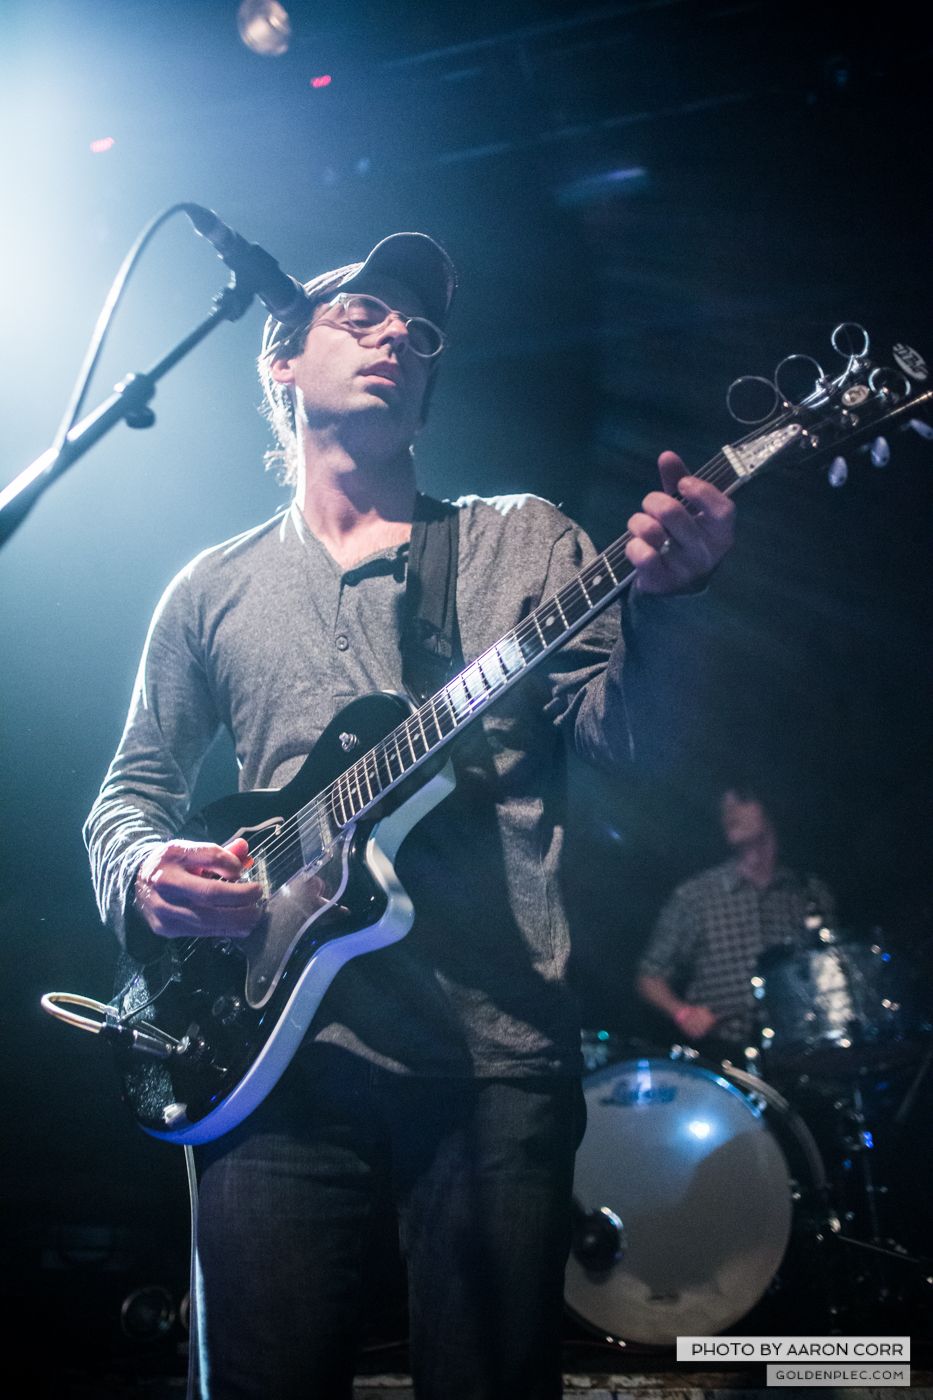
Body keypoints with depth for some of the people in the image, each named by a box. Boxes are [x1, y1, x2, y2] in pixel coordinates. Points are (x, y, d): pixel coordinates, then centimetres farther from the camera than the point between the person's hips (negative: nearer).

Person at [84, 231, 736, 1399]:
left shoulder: (526, 541, 10)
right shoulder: (215, 590, 14)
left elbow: (624, 736, -1)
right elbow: (131, 789, 18)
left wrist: (660, 600, -21)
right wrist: (147, 875, -5)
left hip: (499, 1057, 0)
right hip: (279, 1056, 1)